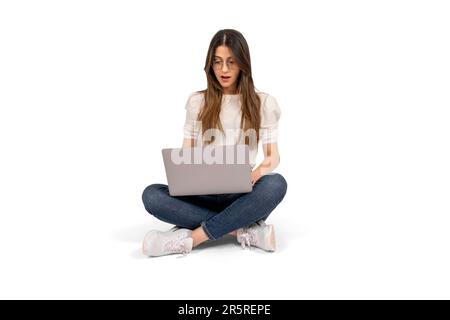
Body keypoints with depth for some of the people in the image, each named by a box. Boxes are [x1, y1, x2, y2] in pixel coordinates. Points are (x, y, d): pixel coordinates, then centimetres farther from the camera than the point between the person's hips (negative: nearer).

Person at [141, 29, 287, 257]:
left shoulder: (263, 102, 4)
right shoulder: (197, 101, 10)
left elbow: (273, 156, 2)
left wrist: (258, 172, -22)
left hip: (243, 195, -1)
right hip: (203, 194, 2)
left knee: (276, 184, -34)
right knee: (151, 195, -26)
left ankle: (190, 238, -29)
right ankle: (245, 231, -26)